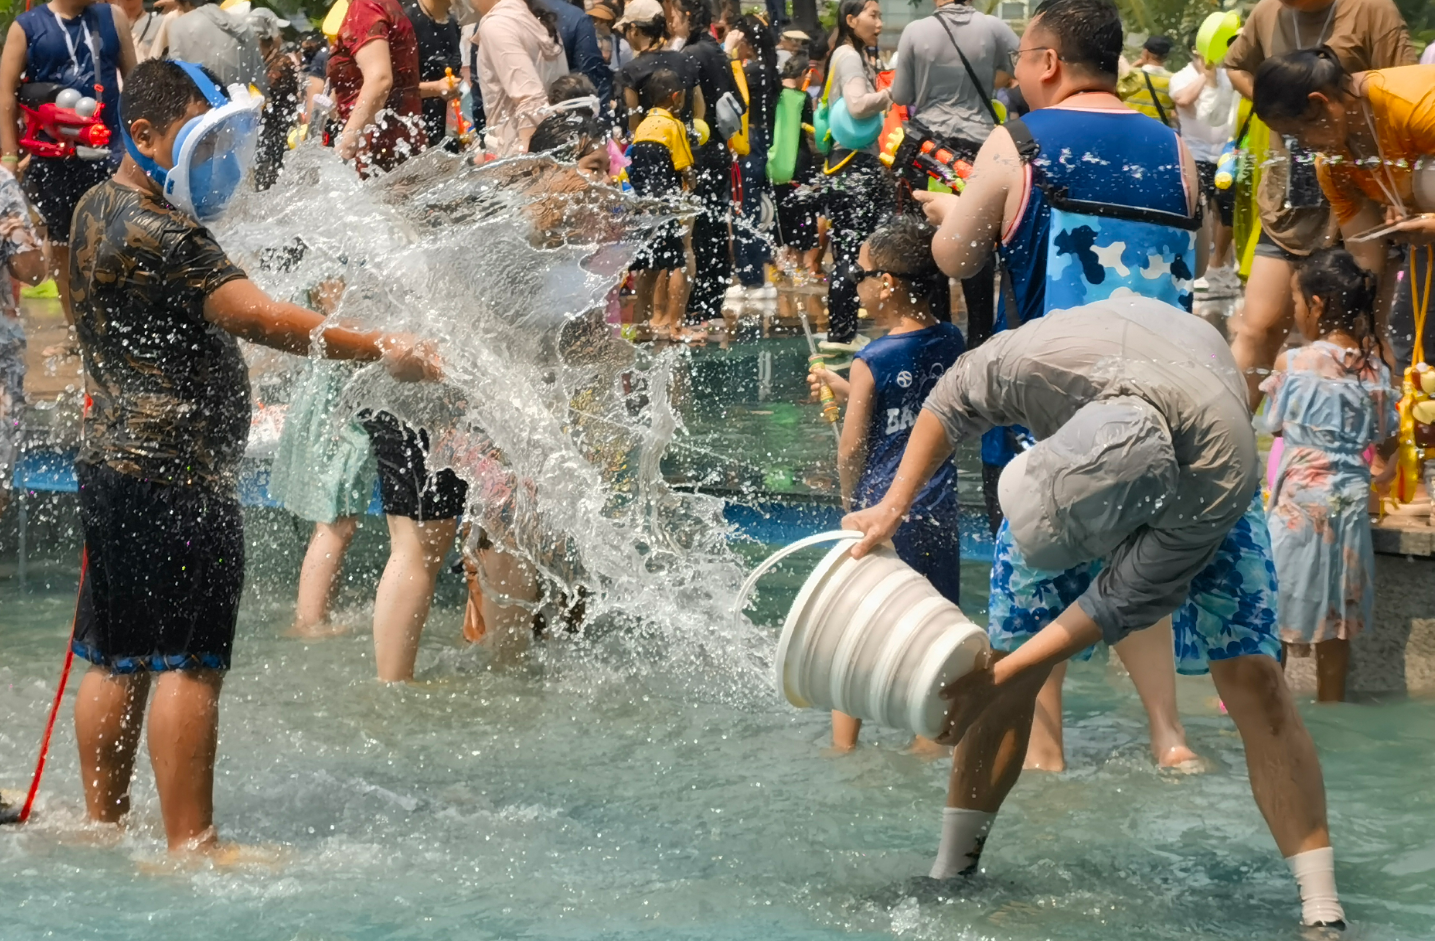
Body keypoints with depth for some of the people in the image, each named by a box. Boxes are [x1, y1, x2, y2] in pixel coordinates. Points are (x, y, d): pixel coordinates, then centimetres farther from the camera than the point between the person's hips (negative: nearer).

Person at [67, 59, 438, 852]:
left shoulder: (97, 211, 15)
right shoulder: (158, 235, -17)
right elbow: (259, 318, -24)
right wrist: (381, 349, -23)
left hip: (114, 459, 10)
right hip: (177, 471, -10)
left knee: (117, 660, 13)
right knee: (189, 661, -6)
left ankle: (102, 825, 20)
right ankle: (190, 843, -4)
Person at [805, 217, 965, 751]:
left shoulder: (871, 361, -14)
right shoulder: (952, 345, 2)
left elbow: (851, 452, -10)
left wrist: (852, 502, 8)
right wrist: (842, 388, 21)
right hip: (938, 512, 5)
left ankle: (843, 743, 9)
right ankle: (932, 739, 15)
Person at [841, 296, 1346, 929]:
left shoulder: (1221, 478, -45)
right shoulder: (1036, 360, -42)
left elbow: (1128, 599, -33)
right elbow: (954, 403, -16)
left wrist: (997, 678, -32)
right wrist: (893, 507, -17)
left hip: (1189, 489, -3)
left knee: (1251, 675, -16)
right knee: (1005, 661, -4)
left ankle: (1322, 910, -14)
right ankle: (950, 870, 11)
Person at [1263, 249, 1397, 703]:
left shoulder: (1294, 363, -13)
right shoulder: (1375, 368, 0)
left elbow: (1274, 425, -1)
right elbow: (1388, 439, 10)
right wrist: (1385, 470, 31)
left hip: (1299, 500, -4)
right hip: (1351, 502, 4)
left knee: (1277, 614, 8)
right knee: (1336, 620, 13)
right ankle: (1331, 706, 21)